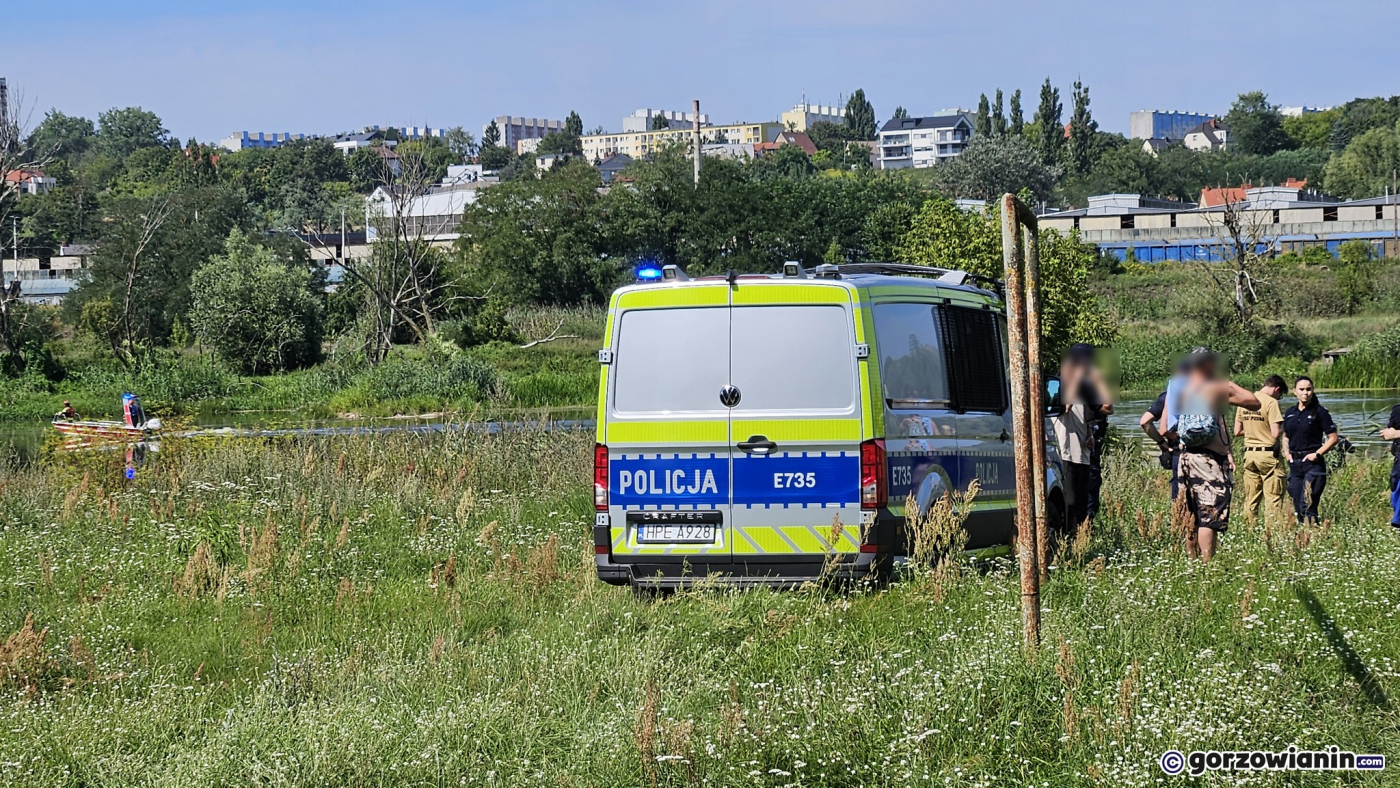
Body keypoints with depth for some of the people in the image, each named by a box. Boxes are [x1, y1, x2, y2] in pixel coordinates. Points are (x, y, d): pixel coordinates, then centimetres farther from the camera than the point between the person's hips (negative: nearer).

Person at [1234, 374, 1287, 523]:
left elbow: (1237, 431, 12)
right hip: (1268, 454, -6)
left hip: (1249, 453, 6)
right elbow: (1276, 433, -17)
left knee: (1251, 499, 10)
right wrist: (1283, 427, 4)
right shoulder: (1271, 402, -12)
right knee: (1273, 499, -2)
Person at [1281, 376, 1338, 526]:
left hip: (1313, 464, -6)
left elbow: (1333, 438, -5)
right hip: (1294, 464, 6)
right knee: (1297, 507, 7)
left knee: (1307, 505, -15)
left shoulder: (1319, 412, -5)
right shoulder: (1290, 413, 11)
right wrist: (1287, 452, 7)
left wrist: (1317, 454, -14)